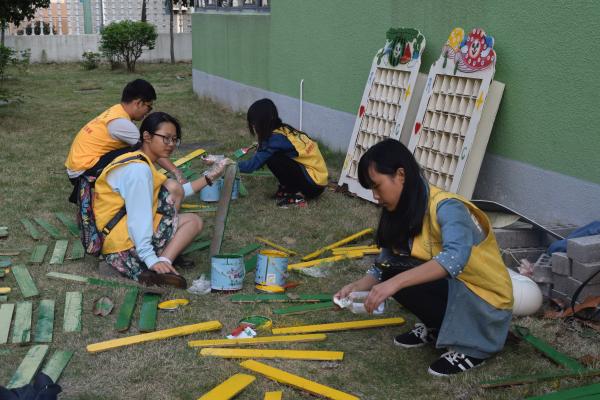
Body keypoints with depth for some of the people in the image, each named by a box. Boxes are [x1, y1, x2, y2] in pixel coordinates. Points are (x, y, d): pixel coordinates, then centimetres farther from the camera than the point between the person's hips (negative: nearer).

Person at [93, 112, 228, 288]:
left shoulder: (140, 162, 15)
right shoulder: (138, 169, -18)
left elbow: (175, 197, 16)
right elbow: (139, 217, -28)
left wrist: (209, 177, 12)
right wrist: (151, 259, -34)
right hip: (124, 241, -10)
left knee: (194, 221, 17)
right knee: (172, 186, -9)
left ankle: (161, 265, -9)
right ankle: (158, 264, -17)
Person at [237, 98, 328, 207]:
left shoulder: (277, 138, -18)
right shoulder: (283, 130, 6)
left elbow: (254, 164, -16)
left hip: (314, 184, -9)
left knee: (272, 159, -17)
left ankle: (297, 195, -6)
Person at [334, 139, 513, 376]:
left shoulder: (446, 207, -25)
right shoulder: (401, 213, 0)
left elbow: (455, 257, -43)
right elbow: (382, 267, 1)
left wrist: (396, 282, -48)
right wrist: (357, 286, -17)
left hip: (486, 302, -8)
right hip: (450, 288, 8)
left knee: (403, 277, -25)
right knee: (394, 270, -8)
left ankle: (472, 344, -9)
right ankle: (435, 328, 11)